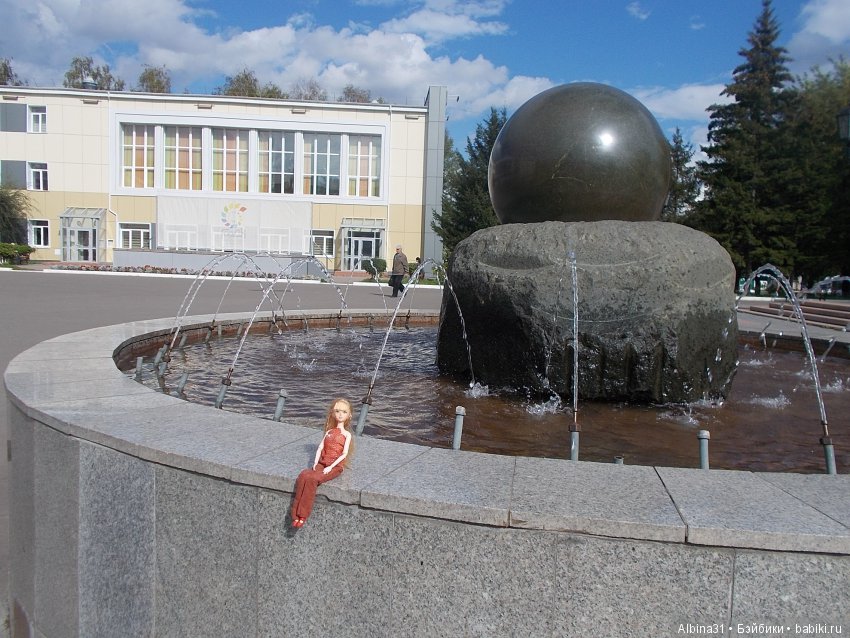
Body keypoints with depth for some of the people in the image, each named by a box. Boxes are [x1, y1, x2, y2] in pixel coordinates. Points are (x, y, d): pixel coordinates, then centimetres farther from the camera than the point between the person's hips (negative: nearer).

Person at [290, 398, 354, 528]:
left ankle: (303, 516, -24)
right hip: (322, 463, 4)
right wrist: (315, 462, -6)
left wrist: (331, 467, -15)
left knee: (312, 479, -31)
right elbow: (320, 448, 11)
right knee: (303, 476, -26)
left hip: (335, 466, -4)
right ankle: (296, 514, -25)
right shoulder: (329, 432, 17)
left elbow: (344, 454, -6)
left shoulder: (346, 434, 2)